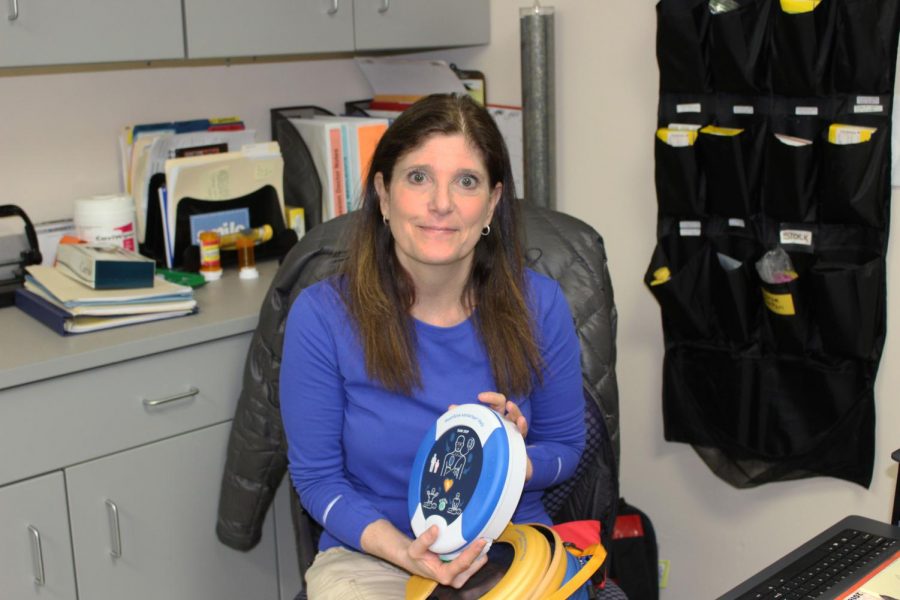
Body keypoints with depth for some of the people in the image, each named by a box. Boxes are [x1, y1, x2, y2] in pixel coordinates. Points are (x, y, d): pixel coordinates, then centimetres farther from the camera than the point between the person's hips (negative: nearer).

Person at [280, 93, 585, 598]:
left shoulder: (539, 305, -5)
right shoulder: (321, 315, -11)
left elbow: (566, 447, 7)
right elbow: (317, 476, -3)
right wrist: (401, 549, -18)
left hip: (515, 545, 2)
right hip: (370, 554, -1)